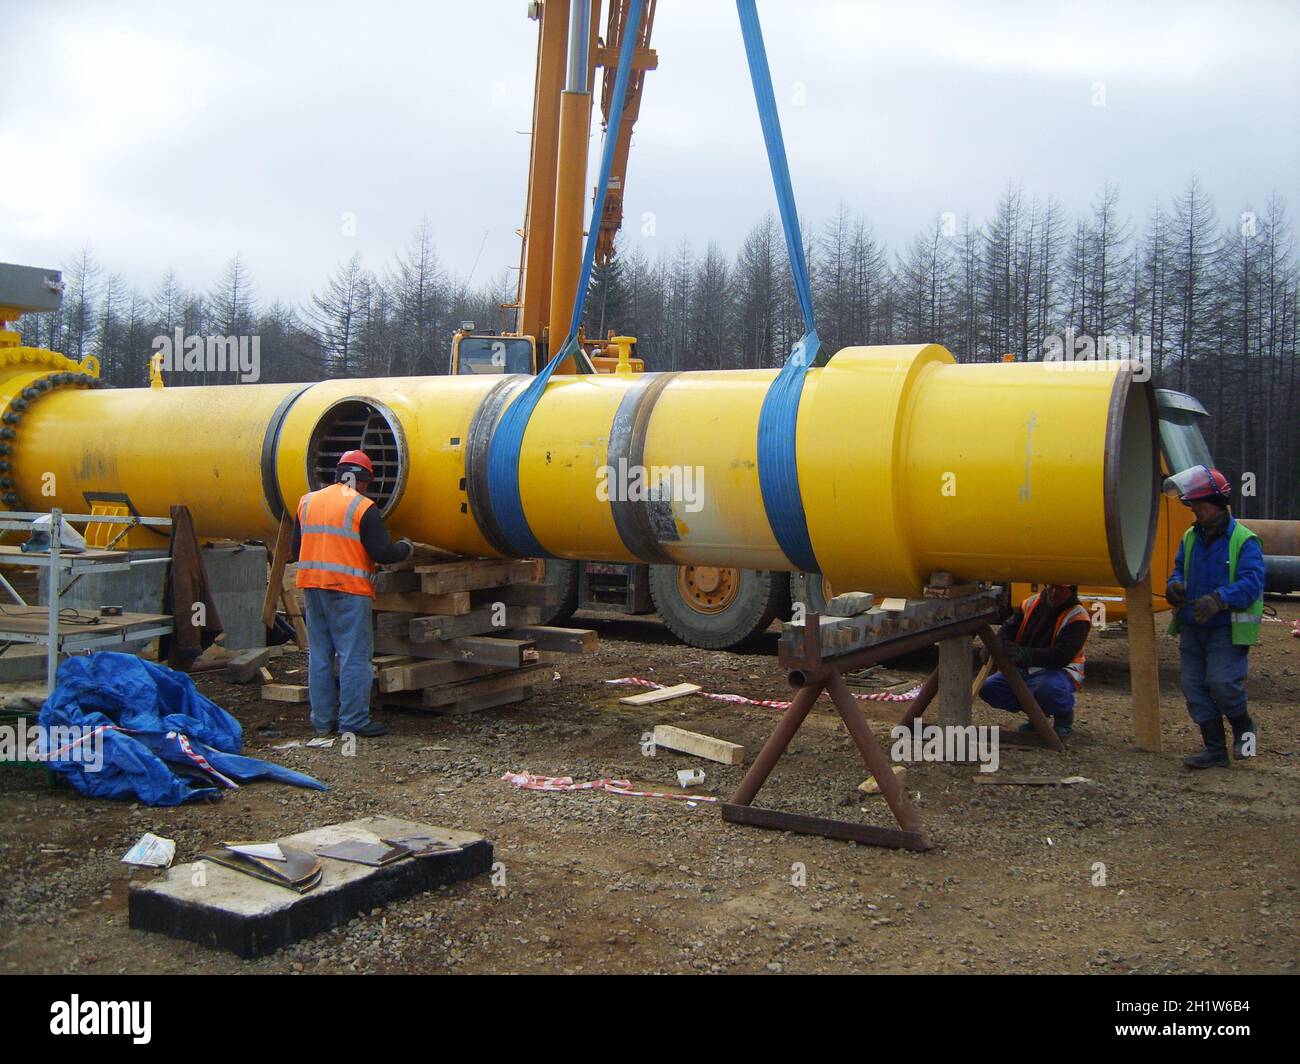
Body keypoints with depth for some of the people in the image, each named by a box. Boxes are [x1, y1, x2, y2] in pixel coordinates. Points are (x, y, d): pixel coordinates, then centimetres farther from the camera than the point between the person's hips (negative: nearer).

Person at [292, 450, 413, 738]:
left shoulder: (307, 501, 11)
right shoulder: (362, 506, -7)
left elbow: (296, 549, 15)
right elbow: (382, 553, -11)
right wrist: (405, 548, 8)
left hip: (311, 585, 6)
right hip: (348, 589, -6)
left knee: (319, 654, 13)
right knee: (355, 656, 0)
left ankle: (322, 719, 18)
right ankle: (353, 721, 1)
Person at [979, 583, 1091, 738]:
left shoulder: (1078, 618, -16)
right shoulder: (1032, 603, 2)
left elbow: (1061, 657, -27)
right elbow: (1007, 629, 2)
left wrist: (1026, 654, -41)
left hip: (1059, 671, -6)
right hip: (1024, 669, 6)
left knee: (1048, 689, -41)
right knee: (988, 688, -10)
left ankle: (1064, 716, -3)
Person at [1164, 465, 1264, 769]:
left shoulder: (1244, 540, -11)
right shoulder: (1190, 538, 9)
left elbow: (1251, 583, -19)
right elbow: (1179, 570, 17)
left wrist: (1219, 599, -34)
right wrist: (1174, 585, -8)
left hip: (1227, 629, -7)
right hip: (1192, 627, 7)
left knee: (1222, 683, -16)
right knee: (1194, 687, 4)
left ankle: (1244, 728, 16)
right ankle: (1215, 750, 15)